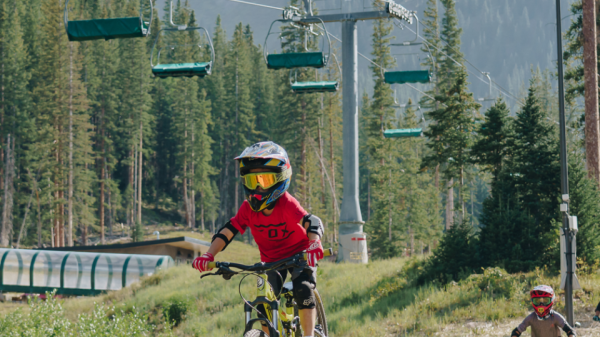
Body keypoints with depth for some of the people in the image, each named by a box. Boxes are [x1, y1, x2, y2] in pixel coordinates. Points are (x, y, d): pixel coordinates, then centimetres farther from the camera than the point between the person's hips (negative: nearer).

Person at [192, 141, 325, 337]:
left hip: (299, 255, -4)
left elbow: (312, 223, -41)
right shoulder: (249, 209, -17)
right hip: (271, 260, 4)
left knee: (303, 290, -29)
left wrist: (314, 245, -62)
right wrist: (209, 255, -35)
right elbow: (227, 231, -19)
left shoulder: (287, 204, -28)